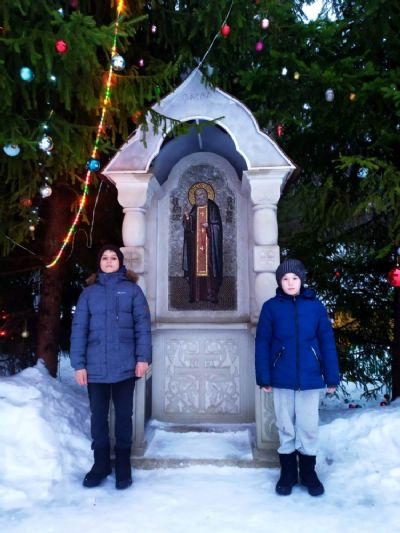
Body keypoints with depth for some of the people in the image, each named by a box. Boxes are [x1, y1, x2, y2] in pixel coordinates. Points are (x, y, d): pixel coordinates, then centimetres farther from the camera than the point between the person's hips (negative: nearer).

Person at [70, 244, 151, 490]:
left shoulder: (132, 289, 4)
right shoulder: (89, 292, 7)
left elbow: (142, 325, -2)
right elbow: (79, 329, 3)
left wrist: (143, 358, -10)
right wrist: (78, 364, -4)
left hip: (125, 365, -1)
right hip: (96, 367, 1)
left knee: (124, 416, 10)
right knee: (98, 417, 10)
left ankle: (123, 465, 25)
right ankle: (101, 463, 28)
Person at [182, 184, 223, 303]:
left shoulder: (212, 208, 4)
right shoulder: (193, 210, 15)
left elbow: (217, 225, -2)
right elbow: (188, 228, 10)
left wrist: (209, 226, -18)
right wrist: (187, 219, -7)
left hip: (208, 243, -3)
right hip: (196, 244, 4)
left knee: (209, 266, -8)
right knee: (195, 267, -2)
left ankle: (211, 294, -6)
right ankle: (196, 295, 1)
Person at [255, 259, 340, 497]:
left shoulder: (315, 305, 0)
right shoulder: (271, 307, -2)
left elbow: (327, 343, 2)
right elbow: (262, 344, -2)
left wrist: (332, 377, 0)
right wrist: (264, 377, -6)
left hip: (310, 378, 0)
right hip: (282, 379, 0)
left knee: (309, 427, 10)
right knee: (286, 427, 12)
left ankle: (308, 472, 29)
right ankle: (288, 472, 29)